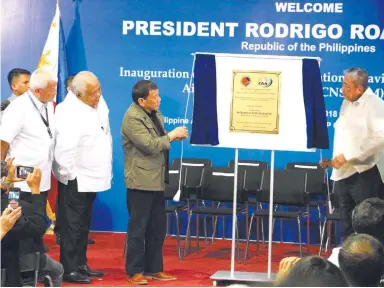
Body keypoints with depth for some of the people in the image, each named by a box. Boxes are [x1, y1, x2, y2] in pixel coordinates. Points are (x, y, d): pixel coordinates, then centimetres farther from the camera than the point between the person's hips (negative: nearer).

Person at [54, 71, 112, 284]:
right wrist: (70, 176, -19)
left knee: (83, 226, 16)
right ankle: (69, 270, 5)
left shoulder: (92, 109, 10)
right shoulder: (71, 113, -21)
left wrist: (103, 174, 17)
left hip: (90, 180, 9)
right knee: (72, 227, -2)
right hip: (76, 183, -9)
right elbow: (64, 150, -27)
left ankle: (80, 265, 25)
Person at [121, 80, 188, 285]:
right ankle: (134, 271, 7)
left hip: (156, 181, 9)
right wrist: (172, 136, -15)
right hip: (141, 182, -9)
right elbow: (149, 145, -23)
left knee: (158, 228, 13)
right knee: (138, 228, -1)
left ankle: (154, 269, 22)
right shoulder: (132, 118, -16)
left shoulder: (155, 115, 12)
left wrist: (173, 137, 4)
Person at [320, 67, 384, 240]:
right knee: (346, 225, 14)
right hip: (344, 173, 8)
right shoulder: (346, 103, 14)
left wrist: (348, 156, -21)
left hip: (364, 173, -8)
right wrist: (333, 160, 13)